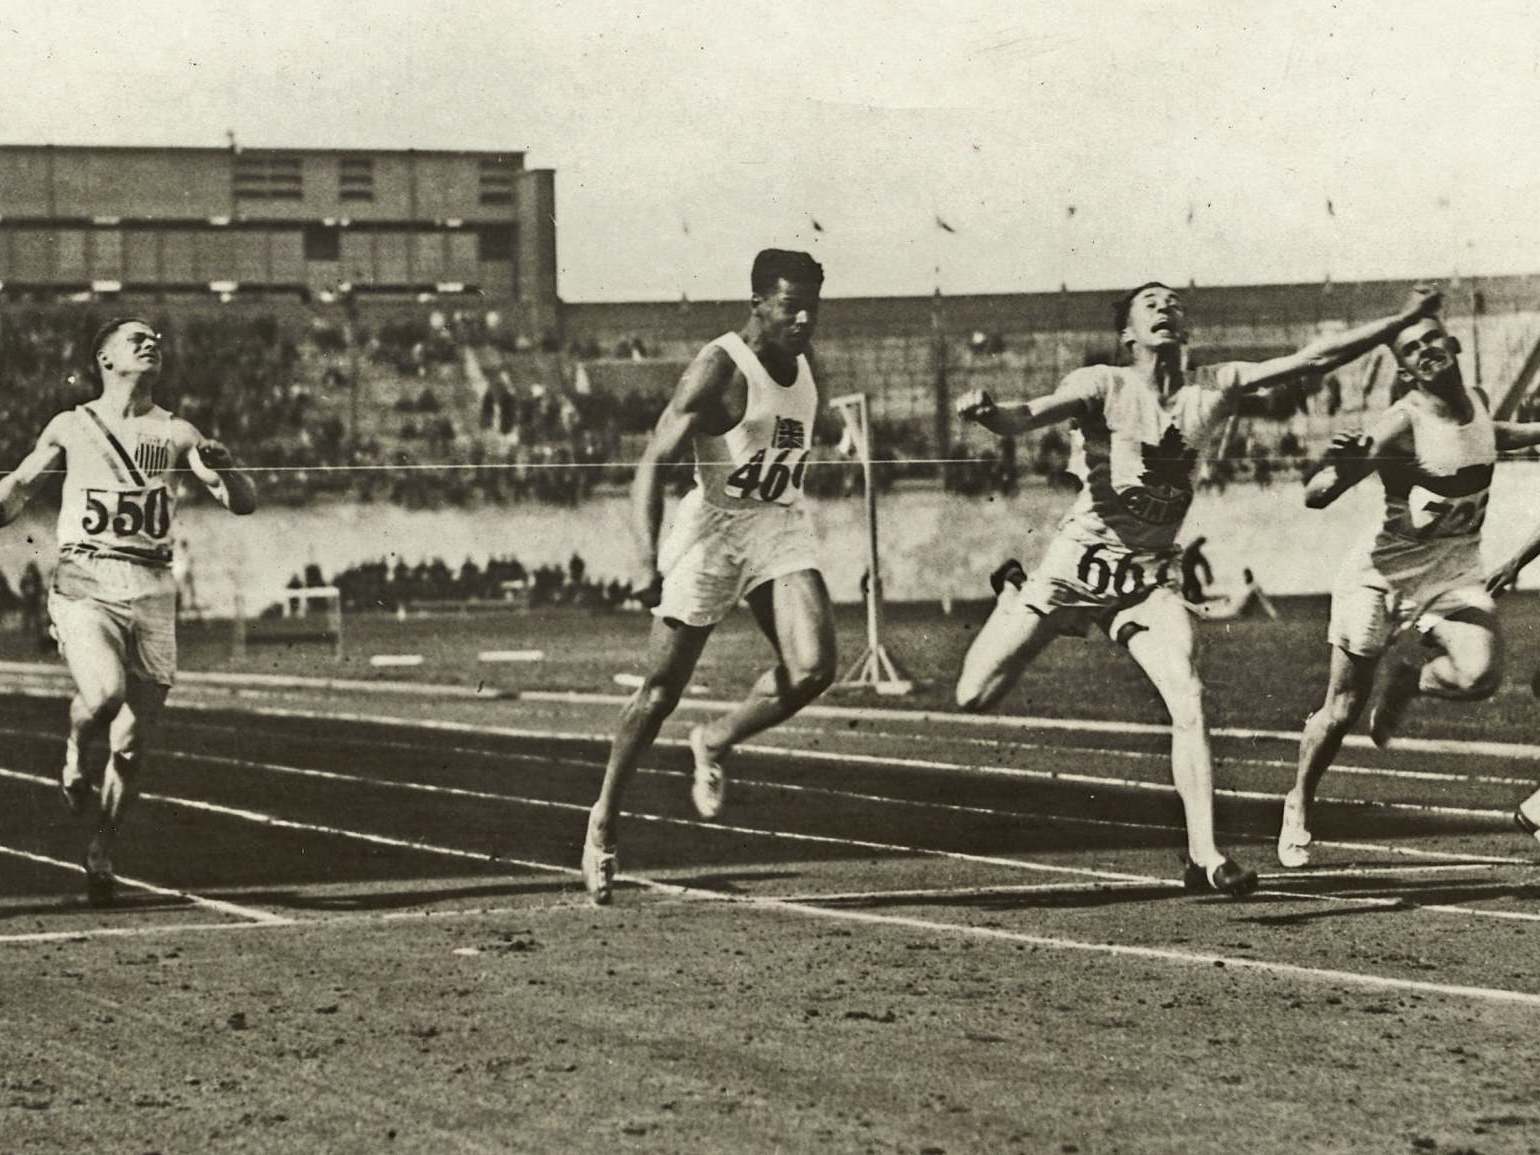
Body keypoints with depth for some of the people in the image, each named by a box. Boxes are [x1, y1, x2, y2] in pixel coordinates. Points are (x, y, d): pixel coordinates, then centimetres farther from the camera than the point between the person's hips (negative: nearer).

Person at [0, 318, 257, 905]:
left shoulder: (175, 433, 12)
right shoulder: (71, 427, 10)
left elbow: (243, 503, 8)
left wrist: (222, 467, -13)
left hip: (151, 592, 2)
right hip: (84, 585, -2)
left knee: (132, 743, 2)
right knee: (104, 692, -30)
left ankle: (100, 853, 21)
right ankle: (74, 757, 4)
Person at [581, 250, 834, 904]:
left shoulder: (803, 368, 9)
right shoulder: (719, 370, -15)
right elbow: (654, 462, -19)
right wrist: (650, 560, -29)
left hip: (778, 527, 6)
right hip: (712, 525, -6)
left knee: (813, 667, -15)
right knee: (661, 690, -1)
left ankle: (715, 743, 11)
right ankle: (605, 819, 16)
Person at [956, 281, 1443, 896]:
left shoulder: (1213, 387, 0)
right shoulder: (1103, 384, -12)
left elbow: (1313, 358, -1)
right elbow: (1025, 417, -27)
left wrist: (1403, 318, -6)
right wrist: (986, 411, -51)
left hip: (1151, 575, 3)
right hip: (1080, 562, -2)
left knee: (1189, 706, -16)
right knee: (975, 698, 2)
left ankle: (1203, 854, -8)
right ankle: (1012, 595, 34)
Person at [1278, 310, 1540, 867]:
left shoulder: (1477, 401, 0)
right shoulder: (1403, 421, -20)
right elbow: (1315, 497, -27)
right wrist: (1340, 466, -47)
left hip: (1454, 570, 5)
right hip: (1382, 569, -4)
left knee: (1479, 675, -22)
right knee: (1342, 709, 3)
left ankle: (1408, 666, 11)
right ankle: (1298, 807, 28)